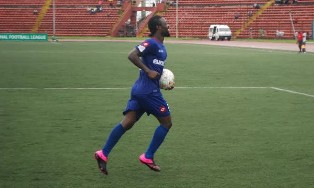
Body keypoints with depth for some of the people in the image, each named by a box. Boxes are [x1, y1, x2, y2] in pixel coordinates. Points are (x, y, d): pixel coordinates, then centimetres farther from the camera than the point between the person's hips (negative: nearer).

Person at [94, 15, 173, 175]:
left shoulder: (160, 47, 18)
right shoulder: (151, 43, -12)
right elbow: (132, 55, -22)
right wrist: (148, 71, -21)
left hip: (141, 90, 9)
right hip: (149, 91, -9)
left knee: (127, 123, 4)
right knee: (166, 122, 1)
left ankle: (103, 154, 2)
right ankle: (148, 157, 5)